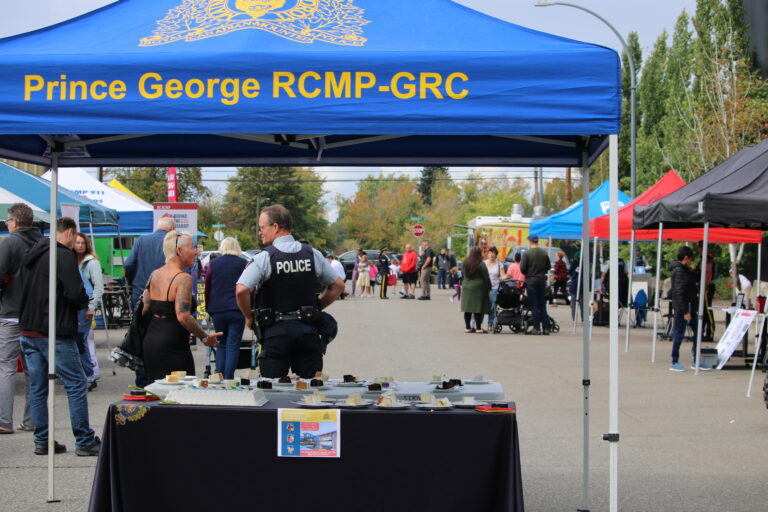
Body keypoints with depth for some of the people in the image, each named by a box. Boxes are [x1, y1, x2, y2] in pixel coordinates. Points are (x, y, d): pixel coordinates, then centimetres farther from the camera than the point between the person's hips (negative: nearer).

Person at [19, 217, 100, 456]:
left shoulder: (30, 255, 14)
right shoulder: (63, 255, -12)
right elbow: (76, 293, -20)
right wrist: (85, 302, 2)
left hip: (28, 330, 8)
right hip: (54, 334, -8)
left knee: (37, 387, 11)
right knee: (76, 385, -1)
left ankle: (42, 441, 14)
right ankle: (84, 441, -1)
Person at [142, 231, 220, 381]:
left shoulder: (154, 275, 10)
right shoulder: (183, 279, -14)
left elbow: (144, 310, 11)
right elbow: (183, 317, -22)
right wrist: (205, 338, -13)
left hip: (150, 342, 8)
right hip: (172, 345, -8)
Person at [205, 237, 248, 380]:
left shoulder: (213, 264, 8)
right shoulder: (243, 264, 2)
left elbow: (207, 289, 11)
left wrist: (209, 309, 20)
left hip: (217, 310, 2)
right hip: (236, 310, -2)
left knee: (221, 344, 13)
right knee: (233, 345, -1)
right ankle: (228, 380, -9)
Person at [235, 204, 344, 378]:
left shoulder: (265, 258, -9)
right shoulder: (313, 254, 4)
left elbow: (241, 290, -20)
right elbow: (338, 286, 13)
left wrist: (249, 317, -3)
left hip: (276, 331, -3)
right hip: (308, 331, 3)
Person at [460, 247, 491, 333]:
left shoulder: (465, 264, 9)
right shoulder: (481, 265, -11)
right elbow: (486, 278, -8)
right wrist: (488, 288, 1)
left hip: (466, 288, 6)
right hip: (478, 288, -6)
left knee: (467, 310, 7)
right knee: (478, 310, -4)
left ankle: (468, 327, 11)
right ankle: (478, 328, -5)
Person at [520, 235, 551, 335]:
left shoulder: (527, 253, -12)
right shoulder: (544, 253, 2)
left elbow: (522, 268, -12)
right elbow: (548, 267, 9)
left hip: (531, 281, -4)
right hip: (542, 280, 4)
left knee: (534, 306, 0)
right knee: (542, 305, 11)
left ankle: (536, 328, -2)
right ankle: (545, 328, 10)